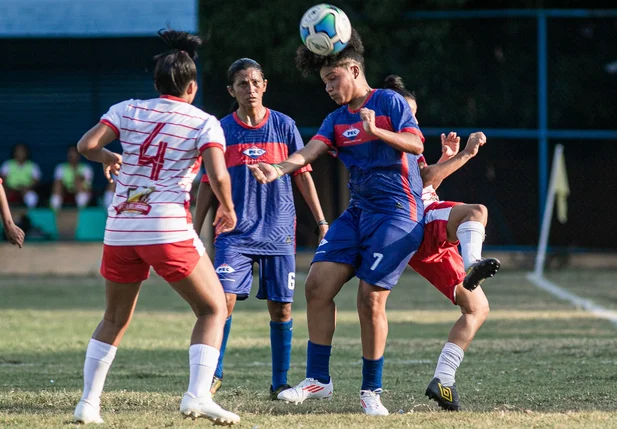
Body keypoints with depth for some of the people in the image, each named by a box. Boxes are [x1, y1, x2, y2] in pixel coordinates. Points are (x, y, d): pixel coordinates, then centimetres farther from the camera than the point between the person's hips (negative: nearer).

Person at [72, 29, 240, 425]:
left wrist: (107, 157, 18)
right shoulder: (204, 123, 1)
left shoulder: (128, 110, 8)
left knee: (115, 319, 20)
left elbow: (87, 145, -4)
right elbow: (219, 176, -12)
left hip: (120, 228, 4)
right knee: (213, 310, 9)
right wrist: (228, 209, 7)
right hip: (169, 229, -4)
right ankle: (198, 395, -7)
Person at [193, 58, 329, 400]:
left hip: (279, 233, 1)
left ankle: (280, 382, 12)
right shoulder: (222, 131, 3)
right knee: (224, 300, -14)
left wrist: (321, 222, 5)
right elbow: (207, 184, 8)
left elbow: (302, 175, 8)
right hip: (235, 233, -1)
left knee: (281, 308, 1)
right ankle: (213, 374, -3)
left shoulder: (284, 126, 3)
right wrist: (195, 233, 7)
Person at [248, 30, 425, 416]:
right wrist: (278, 169, -23)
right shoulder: (337, 120, 13)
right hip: (359, 211, 7)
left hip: (397, 212, -7)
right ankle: (318, 380, 5)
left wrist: (376, 131, -28)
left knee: (371, 298, -11)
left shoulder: (389, 102, -4)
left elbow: (415, 143, -13)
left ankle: (371, 391, 2)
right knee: (318, 283, -3)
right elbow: (310, 151, -3)